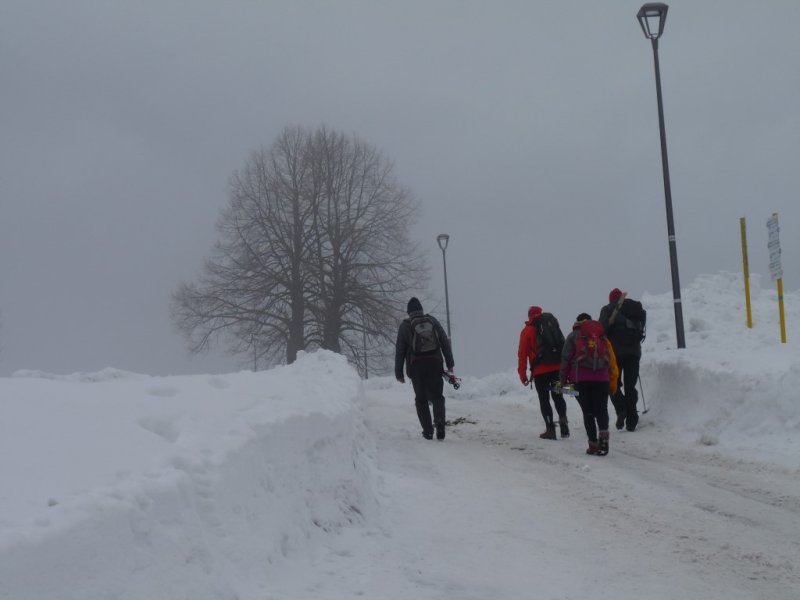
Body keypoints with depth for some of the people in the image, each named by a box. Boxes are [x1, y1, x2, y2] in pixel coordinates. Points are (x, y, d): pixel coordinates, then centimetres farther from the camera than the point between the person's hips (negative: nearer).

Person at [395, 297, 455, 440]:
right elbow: (445, 343, 7)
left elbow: (399, 350, 1)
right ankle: (439, 421, -17)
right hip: (435, 364, 1)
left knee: (421, 399, 8)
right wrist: (450, 365, 10)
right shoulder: (432, 321, 9)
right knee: (437, 395, 9)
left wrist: (399, 373, 6)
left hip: (416, 366, -1)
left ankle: (428, 431, 1)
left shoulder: (405, 326, 2)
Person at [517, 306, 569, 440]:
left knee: (544, 399, 3)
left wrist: (522, 374, 2)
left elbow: (522, 353, -1)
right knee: (557, 396, 16)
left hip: (540, 370, -3)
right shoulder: (553, 323, 14)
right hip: (558, 367, 3)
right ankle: (563, 418, -7)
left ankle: (550, 429, -3)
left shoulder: (528, 330, 3)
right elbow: (563, 345, 15)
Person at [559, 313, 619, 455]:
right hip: (602, 379, 1)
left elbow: (566, 359, 2)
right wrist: (613, 382, 17)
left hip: (581, 379, -1)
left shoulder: (573, 336, 9)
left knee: (588, 412, 4)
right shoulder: (602, 336, 16)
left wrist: (563, 380, 6)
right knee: (601, 410, 6)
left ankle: (593, 444, -1)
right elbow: (612, 361, 14)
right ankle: (603, 436, -19)